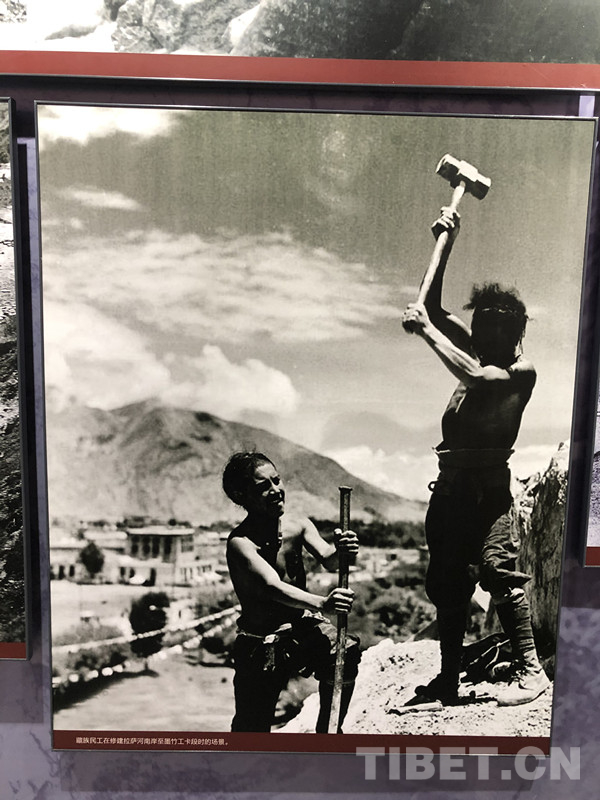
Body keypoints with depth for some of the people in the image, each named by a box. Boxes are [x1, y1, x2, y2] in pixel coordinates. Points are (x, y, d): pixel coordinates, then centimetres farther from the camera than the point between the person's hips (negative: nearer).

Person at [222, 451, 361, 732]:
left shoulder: (298, 525, -5)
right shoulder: (240, 542, -21)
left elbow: (327, 559, -20)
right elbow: (273, 587, -36)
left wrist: (340, 551, -44)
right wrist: (321, 603, -52)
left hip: (303, 625, 4)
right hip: (261, 640, -3)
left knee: (345, 657, -23)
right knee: (252, 727, 2)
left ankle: (327, 730, 4)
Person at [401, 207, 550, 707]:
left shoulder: (522, 370, -4)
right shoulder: (479, 351, 17)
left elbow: (473, 376, -23)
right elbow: (434, 310, 20)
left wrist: (426, 330, -15)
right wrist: (445, 248, 14)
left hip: (488, 482, -7)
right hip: (451, 482, 7)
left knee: (497, 567, -17)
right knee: (446, 582, 8)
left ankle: (529, 669, -4)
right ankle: (449, 679, 16)